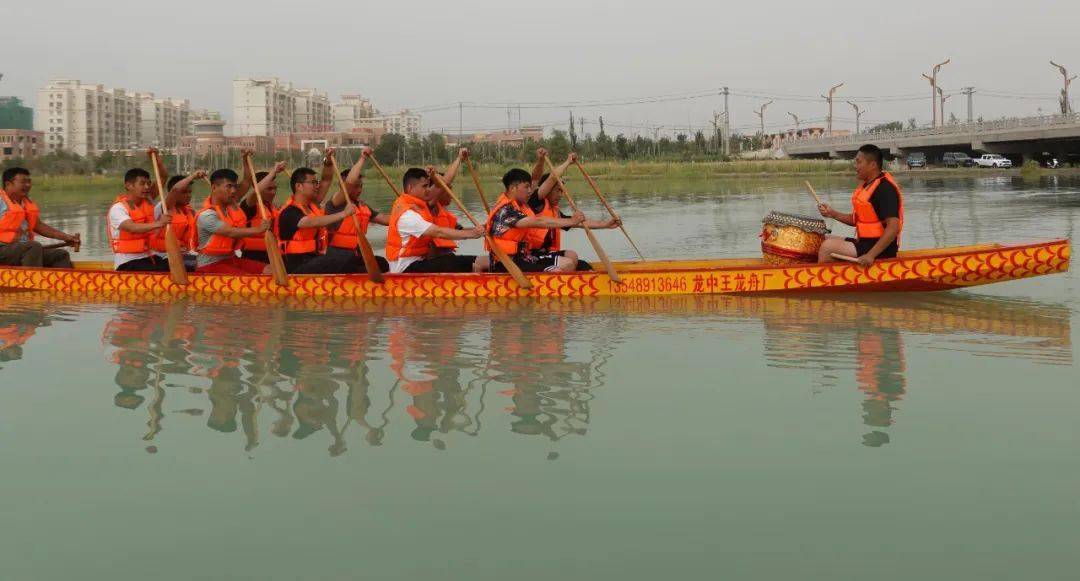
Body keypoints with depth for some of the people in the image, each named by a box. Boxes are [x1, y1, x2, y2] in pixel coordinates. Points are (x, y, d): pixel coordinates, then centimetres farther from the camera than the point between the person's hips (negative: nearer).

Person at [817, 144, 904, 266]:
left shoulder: (885, 188, -18)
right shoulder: (867, 186, 13)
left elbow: (893, 227, -26)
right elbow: (857, 220, 20)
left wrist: (871, 255, -32)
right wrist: (834, 214, 3)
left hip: (881, 249, -10)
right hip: (865, 242, 10)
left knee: (828, 247, -17)